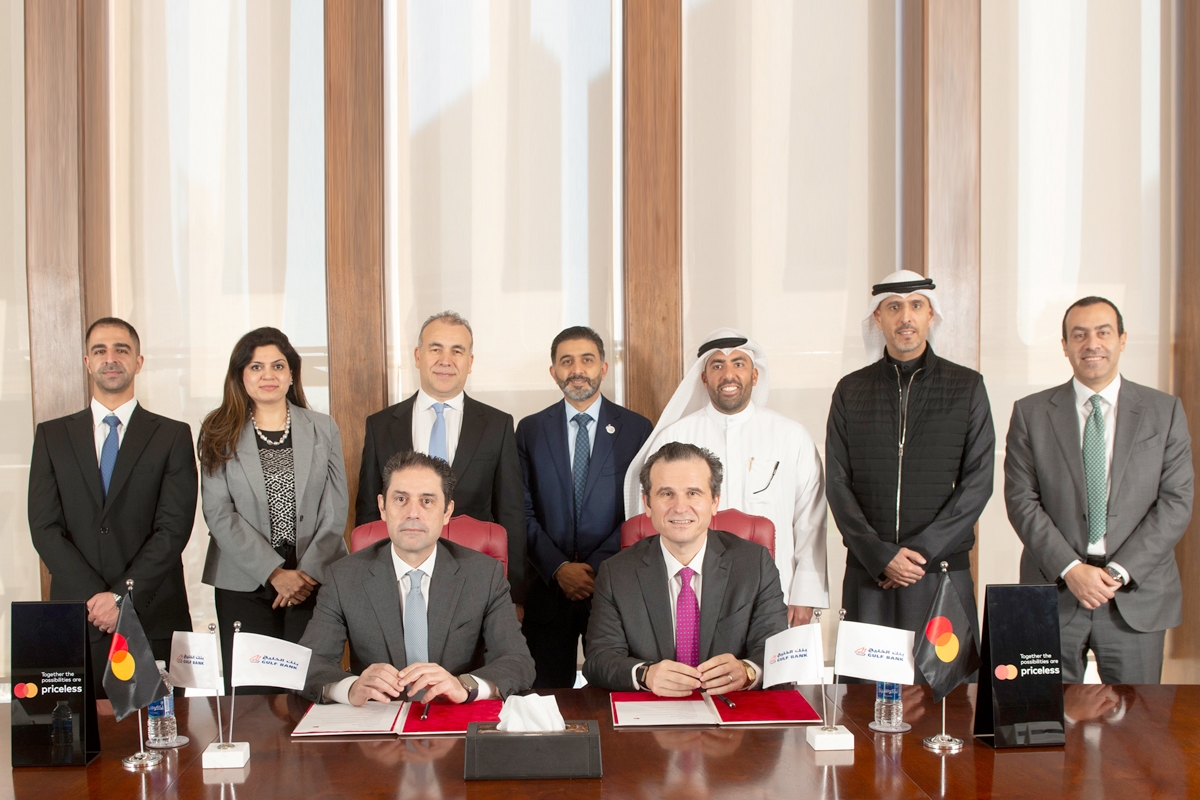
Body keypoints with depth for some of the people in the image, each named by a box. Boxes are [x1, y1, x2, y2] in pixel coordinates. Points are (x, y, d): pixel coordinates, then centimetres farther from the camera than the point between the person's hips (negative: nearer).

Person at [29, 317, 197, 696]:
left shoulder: (173, 435, 5)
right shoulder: (52, 435, 10)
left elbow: (174, 527, -3)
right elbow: (44, 528, 2)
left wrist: (122, 596, -12)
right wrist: (93, 598, -8)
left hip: (154, 619, -1)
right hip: (75, 619, 1)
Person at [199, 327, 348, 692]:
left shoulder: (323, 428, 9)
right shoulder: (219, 433, 5)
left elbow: (336, 508, 5)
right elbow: (218, 514, -3)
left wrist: (308, 572, -8)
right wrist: (275, 573, -11)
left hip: (316, 581, 1)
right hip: (244, 586, 0)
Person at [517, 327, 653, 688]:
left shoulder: (636, 428, 3)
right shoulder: (530, 430, 8)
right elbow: (524, 511, 4)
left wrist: (597, 568, -11)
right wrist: (558, 568, -9)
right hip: (548, 587, 1)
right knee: (549, 693, 5)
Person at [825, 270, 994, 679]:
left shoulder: (967, 387, 6)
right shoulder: (851, 391, 8)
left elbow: (978, 481, -1)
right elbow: (838, 484, 3)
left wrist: (921, 550, -9)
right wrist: (881, 556, -8)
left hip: (944, 570, -1)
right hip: (868, 575, 1)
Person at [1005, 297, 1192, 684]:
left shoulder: (1165, 411, 6)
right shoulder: (1030, 412, 4)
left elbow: (1176, 501, 0)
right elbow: (1021, 500, -1)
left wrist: (1121, 571, -11)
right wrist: (1071, 569, -12)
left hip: (1137, 596, 0)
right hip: (1054, 591, 0)